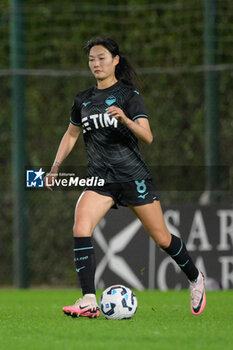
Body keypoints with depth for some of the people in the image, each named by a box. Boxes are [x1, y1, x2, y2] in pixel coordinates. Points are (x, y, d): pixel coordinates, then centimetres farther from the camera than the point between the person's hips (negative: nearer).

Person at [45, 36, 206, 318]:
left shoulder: (128, 94, -5)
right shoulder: (83, 100, 10)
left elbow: (147, 137, -15)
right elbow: (71, 134, 25)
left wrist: (125, 119, -32)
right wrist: (55, 167, 14)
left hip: (133, 176, -4)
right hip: (99, 179, 4)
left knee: (161, 238, 4)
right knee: (80, 229, -21)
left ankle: (195, 279, 32)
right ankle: (89, 302, -24)